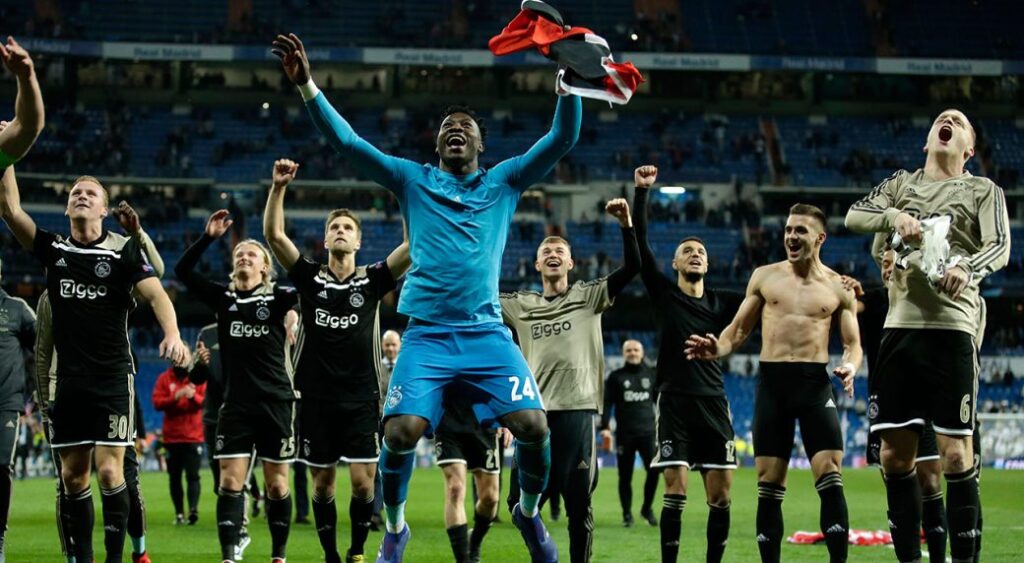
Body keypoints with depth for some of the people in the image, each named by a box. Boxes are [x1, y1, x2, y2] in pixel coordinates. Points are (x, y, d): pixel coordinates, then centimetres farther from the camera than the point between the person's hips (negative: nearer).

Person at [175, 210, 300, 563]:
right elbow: (182, 271, 0)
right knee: (230, 482, -7)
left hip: (275, 403, -2)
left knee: (277, 484, 4)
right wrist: (208, 237, -10)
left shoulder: (277, 298, 2)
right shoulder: (223, 298, 7)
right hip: (236, 404, 2)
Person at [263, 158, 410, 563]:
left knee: (363, 481, -7)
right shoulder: (310, 278, 5)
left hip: (361, 398, -1)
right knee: (323, 483, 6)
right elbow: (273, 235, -5)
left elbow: (414, 245, -8)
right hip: (317, 397, 1)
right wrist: (278, 188, -16)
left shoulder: (372, 280, 3)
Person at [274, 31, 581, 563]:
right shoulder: (413, 180, 12)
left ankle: (529, 513, 14)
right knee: (401, 431, -18)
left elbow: (562, 139, 4)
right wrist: (306, 85, -6)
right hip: (426, 334, 0)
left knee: (534, 425, -16)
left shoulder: (504, 180, 13)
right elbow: (347, 142, 4)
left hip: (488, 333, 1)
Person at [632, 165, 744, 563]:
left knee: (721, 495, 0)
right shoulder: (664, 294, 5)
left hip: (714, 402, 3)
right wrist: (641, 192, -10)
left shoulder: (722, 303, 12)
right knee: (675, 491, -9)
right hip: (675, 400, -3)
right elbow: (640, 245, -3)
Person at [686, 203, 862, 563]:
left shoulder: (838, 288, 7)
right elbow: (739, 330, 13)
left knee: (830, 481, -11)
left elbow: (853, 342, 9)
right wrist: (718, 349, -9)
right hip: (772, 383, 1)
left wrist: (850, 365, -14)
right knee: (769, 487, 3)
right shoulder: (765, 277, 9)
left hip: (815, 383, -1)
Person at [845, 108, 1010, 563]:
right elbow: (853, 216, 9)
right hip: (900, 325, 4)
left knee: (955, 453, -10)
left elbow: (1000, 247, -5)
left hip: (951, 327, -4)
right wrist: (894, 216, -11)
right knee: (895, 454, 3)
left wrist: (967, 268, -26)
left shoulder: (983, 190, 9)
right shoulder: (902, 184, 20)